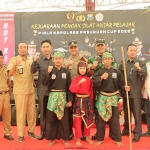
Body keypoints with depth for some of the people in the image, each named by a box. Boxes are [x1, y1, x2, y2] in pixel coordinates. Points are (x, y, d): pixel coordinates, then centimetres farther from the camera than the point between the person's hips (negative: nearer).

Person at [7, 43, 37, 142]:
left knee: (32, 112, 11)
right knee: (21, 113, 2)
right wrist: (15, 65, -33)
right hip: (20, 91, -4)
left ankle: (31, 131, 25)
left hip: (31, 90, 4)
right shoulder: (14, 60, -5)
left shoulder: (31, 60, 7)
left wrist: (34, 84, 13)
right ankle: (21, 134, 12)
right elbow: (10, 74, -16)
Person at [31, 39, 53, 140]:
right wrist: (34, 61, -32)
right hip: (42, 90, 0)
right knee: (42, 112, 10)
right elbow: (33, 71, -16)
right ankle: (43, 132, 22)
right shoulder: (38, 59, -3)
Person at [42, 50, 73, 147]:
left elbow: (69, 86, 2)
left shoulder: (66, 72, 2)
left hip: (63, 96, 0)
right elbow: (44, 83, -10)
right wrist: (48, 72, -21)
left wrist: (70, 100, -1)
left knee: (64, 118, 5)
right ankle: (53, 138, 19)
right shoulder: (50, 70, 1)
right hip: (53, 96, 0)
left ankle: (65, 138, 19)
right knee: (51, 118, 4)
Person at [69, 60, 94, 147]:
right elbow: (72, 89, -18)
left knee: (88, 119, 11)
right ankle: (78, 139, 10)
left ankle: (87, 137, 26)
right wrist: (80, 82, -25)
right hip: (79, 101, -3)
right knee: (78, 120, 0)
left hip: (88, 100, 3)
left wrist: (91, 101, 9)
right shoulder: (76, 79, -3)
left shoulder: (89, 79, 5)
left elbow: (91, 91, 10)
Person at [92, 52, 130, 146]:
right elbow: (94, 83, -11)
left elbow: (121, 84, 5)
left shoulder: (117, 72, 2)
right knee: (101, 119, 8)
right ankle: (100, 139, 23)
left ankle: (118, 139, 22)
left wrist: (125, 87, -15)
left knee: (115, 119, 7)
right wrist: (101, 78, -24)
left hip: (114, 97, 1)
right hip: (102, 98, 0)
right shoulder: (99, 72, -2)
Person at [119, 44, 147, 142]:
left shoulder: (141, 63, 0)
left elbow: (144, 75, -15)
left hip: (136, 93, -3)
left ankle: (137, 133, 9)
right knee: (126, 113, 15)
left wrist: (139, 69, -33)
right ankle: (126, 129, 30)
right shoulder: (122, 64, 8)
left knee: (137, 113, 0)